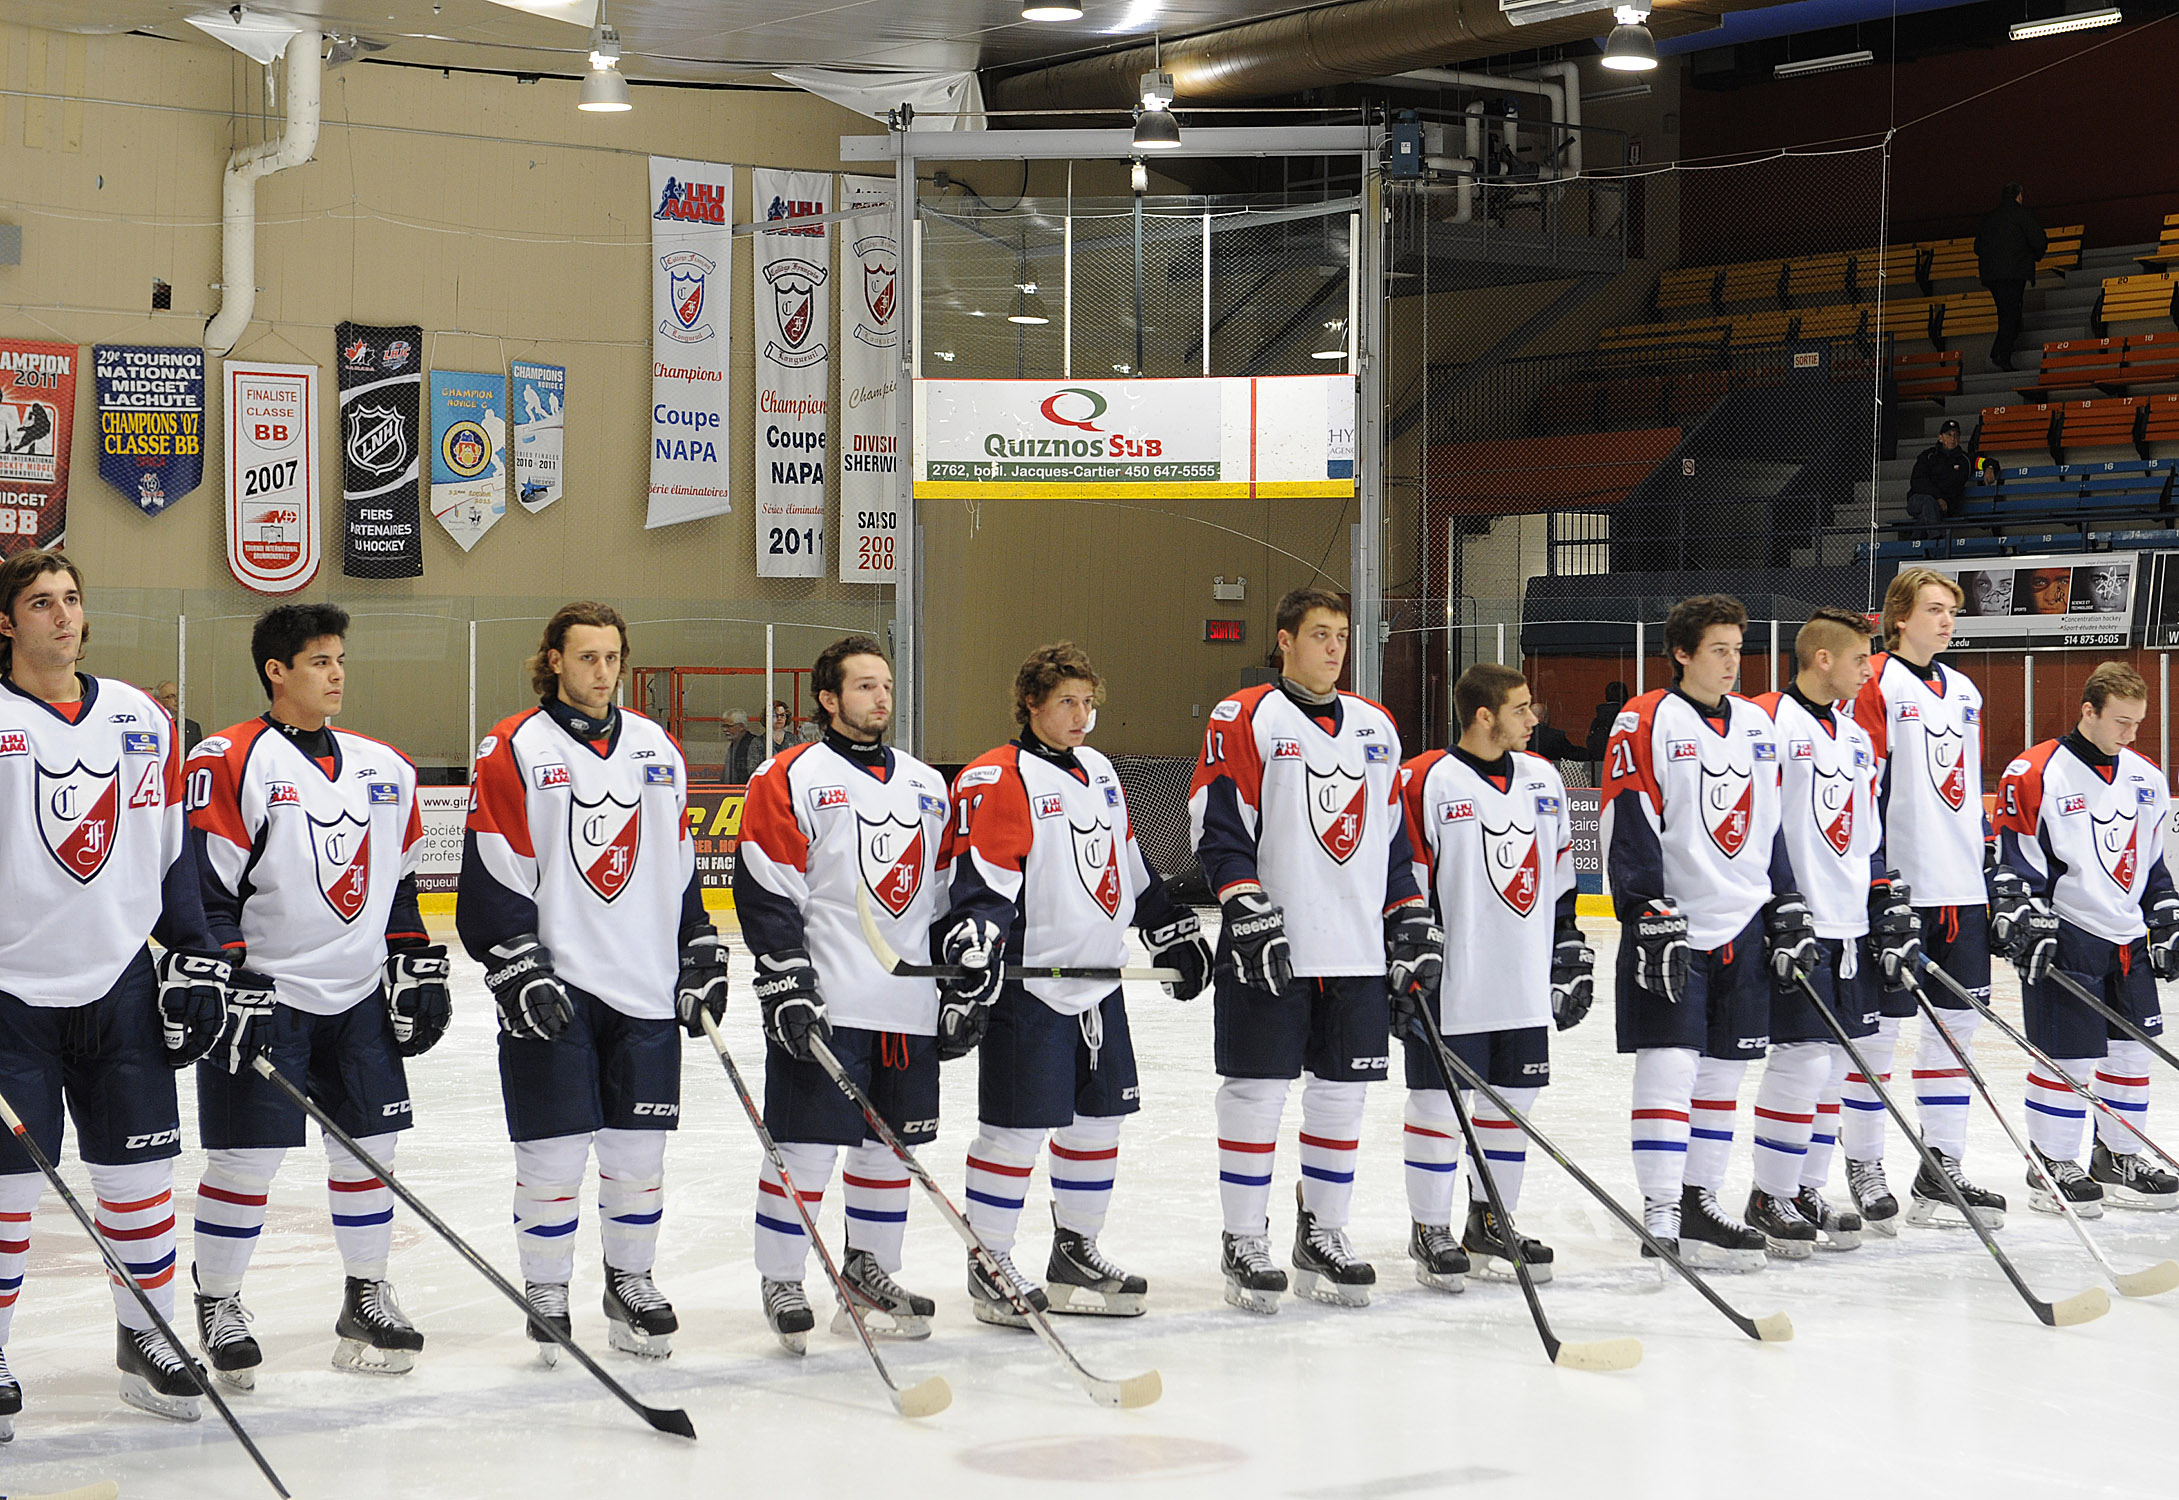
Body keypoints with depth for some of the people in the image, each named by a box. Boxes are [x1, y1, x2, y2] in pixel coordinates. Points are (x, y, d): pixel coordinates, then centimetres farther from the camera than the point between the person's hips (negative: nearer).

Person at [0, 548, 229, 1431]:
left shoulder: (142, 720, 9)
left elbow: (170, 852, 14)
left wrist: (197, 959, 8)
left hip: (121, 985, 4)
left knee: (138, 1173, 6)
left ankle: (147, 1338, 22)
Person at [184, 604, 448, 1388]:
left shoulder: (384, 767, 11)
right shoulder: (228, 763, -9)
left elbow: (398, 881, 18)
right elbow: (201, 888, -12)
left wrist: (419, 971, 12)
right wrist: (229, 990, -17)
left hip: (360, 999, 6)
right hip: (262, 998, -6)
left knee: (368, 1148, 9)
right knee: (244, 1159, -2)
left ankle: (367, 1297, 23)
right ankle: (217, 1307, 13)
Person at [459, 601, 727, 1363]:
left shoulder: (658, 749, 12)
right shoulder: (513, 750, -4)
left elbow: (680, 866, 18)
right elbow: (491, 875, -7)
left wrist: (702, 958, 12)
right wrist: (519, 971, -15)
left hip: (645, 987, 5)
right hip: (551, 987, -4)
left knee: (639, 1149, 8)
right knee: (554, 1153, -2)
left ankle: (631, 1284, 24)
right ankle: (547, 1295, 13)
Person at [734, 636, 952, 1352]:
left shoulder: (928, 785, 16)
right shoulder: (789, 778, -3)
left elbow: (948, 894, 20)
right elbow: (765, 895, -8)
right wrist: (788, 987, -15)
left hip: (910, 1006, 6)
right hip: (821, 1004, -6)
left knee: (891, 1145, 12)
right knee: (803, 1148, -4)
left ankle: (868, 1271, 28)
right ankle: (781, 1285, 9)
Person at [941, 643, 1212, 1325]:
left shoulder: (1100, 774, 15)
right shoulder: (996, 781, -11)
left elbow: (1130, 867, 26)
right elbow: (973, 886, -19)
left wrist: (1174, 935, 26)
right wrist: (969, 979, -27)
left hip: (1098, 984, 8)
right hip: (1028, 992, -8)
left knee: (1098, 1120, 13)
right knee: (1015, 1131, -5)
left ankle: (1075, 1251, 26)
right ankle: (989, 1264, 7)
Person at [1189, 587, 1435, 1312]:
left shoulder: (1376, 728, 15)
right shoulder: (1243, 720, -4)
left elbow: (1392, 835, 20)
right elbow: (1217, 828, -9)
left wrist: (1412, 918, 12)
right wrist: (1250, 913, -17)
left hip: (1359, 950, 6)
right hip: (1268, 951, -5)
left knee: (1341, 1093, 9)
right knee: (1256, 1093, -2)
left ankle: (1322, 1234, 21)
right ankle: (1244, 1242, 8)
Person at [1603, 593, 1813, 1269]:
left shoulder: (1757, 725, 14)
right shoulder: (1644, 724, -7)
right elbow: (1629, 829, -11)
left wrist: (1789, 912, 14)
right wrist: (1649, 919, -17)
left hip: (1744, 930, 6)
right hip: (1671, 929, -6)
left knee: (1722, 1073, 10)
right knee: (1669, 1066, -10)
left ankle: (1701, 1201, 20)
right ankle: (1662, 1220, -8)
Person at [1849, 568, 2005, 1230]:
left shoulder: (1963, 693, 17)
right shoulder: (1874, 684, -5)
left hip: (1961, 889, 7)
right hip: (1898, 886, -7)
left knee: (1957, 1023, 7)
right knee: (1880, 1027, -3)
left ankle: (1942, 1171, 14)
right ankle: (1863, 1166, 8)